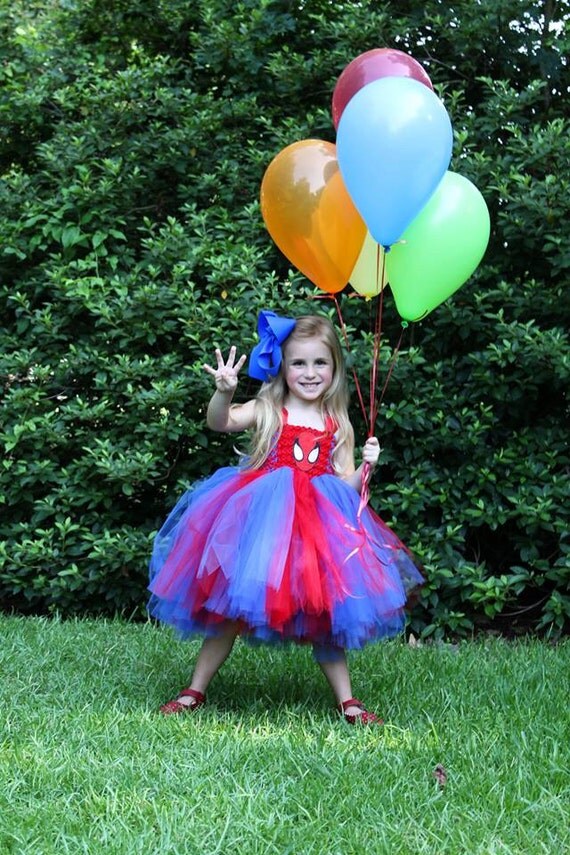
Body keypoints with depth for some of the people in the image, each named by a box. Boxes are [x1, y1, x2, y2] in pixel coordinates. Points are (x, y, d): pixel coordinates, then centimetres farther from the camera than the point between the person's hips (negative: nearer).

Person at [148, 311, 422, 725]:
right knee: (230, 605, 1)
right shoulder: (267, 411, 1)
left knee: (325, 613, 5)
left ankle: (347, 700, 15)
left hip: (318, 528, 2)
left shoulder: (339, 426, 9)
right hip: (261, 519, -2)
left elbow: (346, 485, 10)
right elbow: (220, 422, -17)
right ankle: (195, 691, 13)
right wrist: (224, 391, -36)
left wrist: (366, 465, -9)